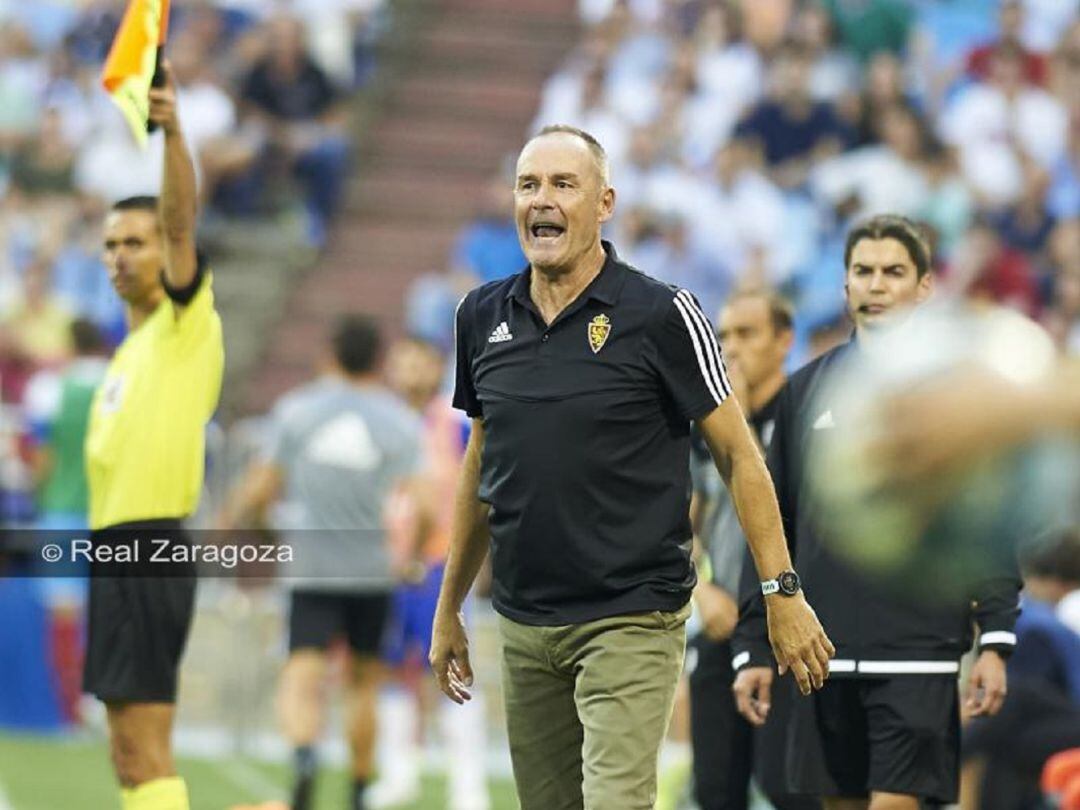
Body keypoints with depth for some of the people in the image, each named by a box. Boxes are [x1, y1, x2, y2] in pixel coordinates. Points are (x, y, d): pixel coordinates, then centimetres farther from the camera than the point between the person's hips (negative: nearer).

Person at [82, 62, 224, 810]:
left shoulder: (189, 320, -3)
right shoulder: (133, 346, 21)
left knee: (144, 746, -13)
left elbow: (182, 220, -19)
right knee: (131, 746, 10)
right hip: (115, 543, 9)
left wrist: (173, 130, -33)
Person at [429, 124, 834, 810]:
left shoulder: (661, 315, -9)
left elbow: (737, 454, -5)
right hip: (524, 625, 5)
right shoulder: (484, 315, 6)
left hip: (632, 623, -5)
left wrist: (783, 594, -9)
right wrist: (449, 607, 19)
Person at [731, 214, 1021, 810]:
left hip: (918, 654, -4)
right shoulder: (805, 390, 12)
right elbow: (772, 530, 14)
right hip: (824, 656, 4)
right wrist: (754, 648, 8)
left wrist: (995, 641, -10)